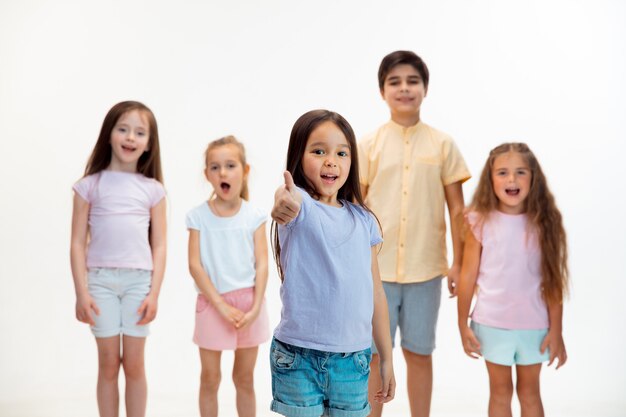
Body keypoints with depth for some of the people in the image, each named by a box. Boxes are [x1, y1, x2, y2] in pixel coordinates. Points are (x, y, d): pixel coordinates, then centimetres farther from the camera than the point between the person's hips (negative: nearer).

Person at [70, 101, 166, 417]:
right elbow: (77, 243, 1)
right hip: (100, 279, 0)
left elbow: (159, 246, 4)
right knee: (108, 364, 6)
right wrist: (82, 292, -5)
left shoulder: (153, 189, 4)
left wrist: (154, 293, -3)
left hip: (139, 280, 0)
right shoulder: (89, 186, 2)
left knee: (134, 364, 6)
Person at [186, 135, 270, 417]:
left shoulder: (254, 216, -1)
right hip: (212, 303, -1)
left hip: (248, 302, 1)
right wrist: (222, 306, -14)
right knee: (210, 379, 9)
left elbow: (261, 264, -3)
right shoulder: (198, 216, -4)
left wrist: (255, 308, -13)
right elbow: (195, 265, -8)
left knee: (245, 378, 14)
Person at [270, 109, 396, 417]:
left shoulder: (363, 220, 5)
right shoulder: (300, 205, -8)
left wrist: (386, 358, 13)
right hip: (298, 356, -4)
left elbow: (375, 292, 10)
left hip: (354, 358, 4)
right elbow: (289, 203, -35)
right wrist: (283, 204, -59)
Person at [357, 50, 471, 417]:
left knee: (419, 354, 12)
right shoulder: (368, 145, 1)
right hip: (375, 268, 0)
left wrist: (458, 264, 1)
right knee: (373, 355, 8)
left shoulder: (443, 144, 1)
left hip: (425, 269, 0)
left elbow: (457, 208, 4)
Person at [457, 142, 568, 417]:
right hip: (492, 325, -1)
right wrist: (463, 325, -1)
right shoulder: (481, 222, -8)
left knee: (529, 392, 16)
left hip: (534, 326, 1)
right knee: (500, 391, 14)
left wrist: (556, 330, -4)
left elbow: (553, 280, -3)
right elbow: (468, 276, -3)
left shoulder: (543, 222, -6)